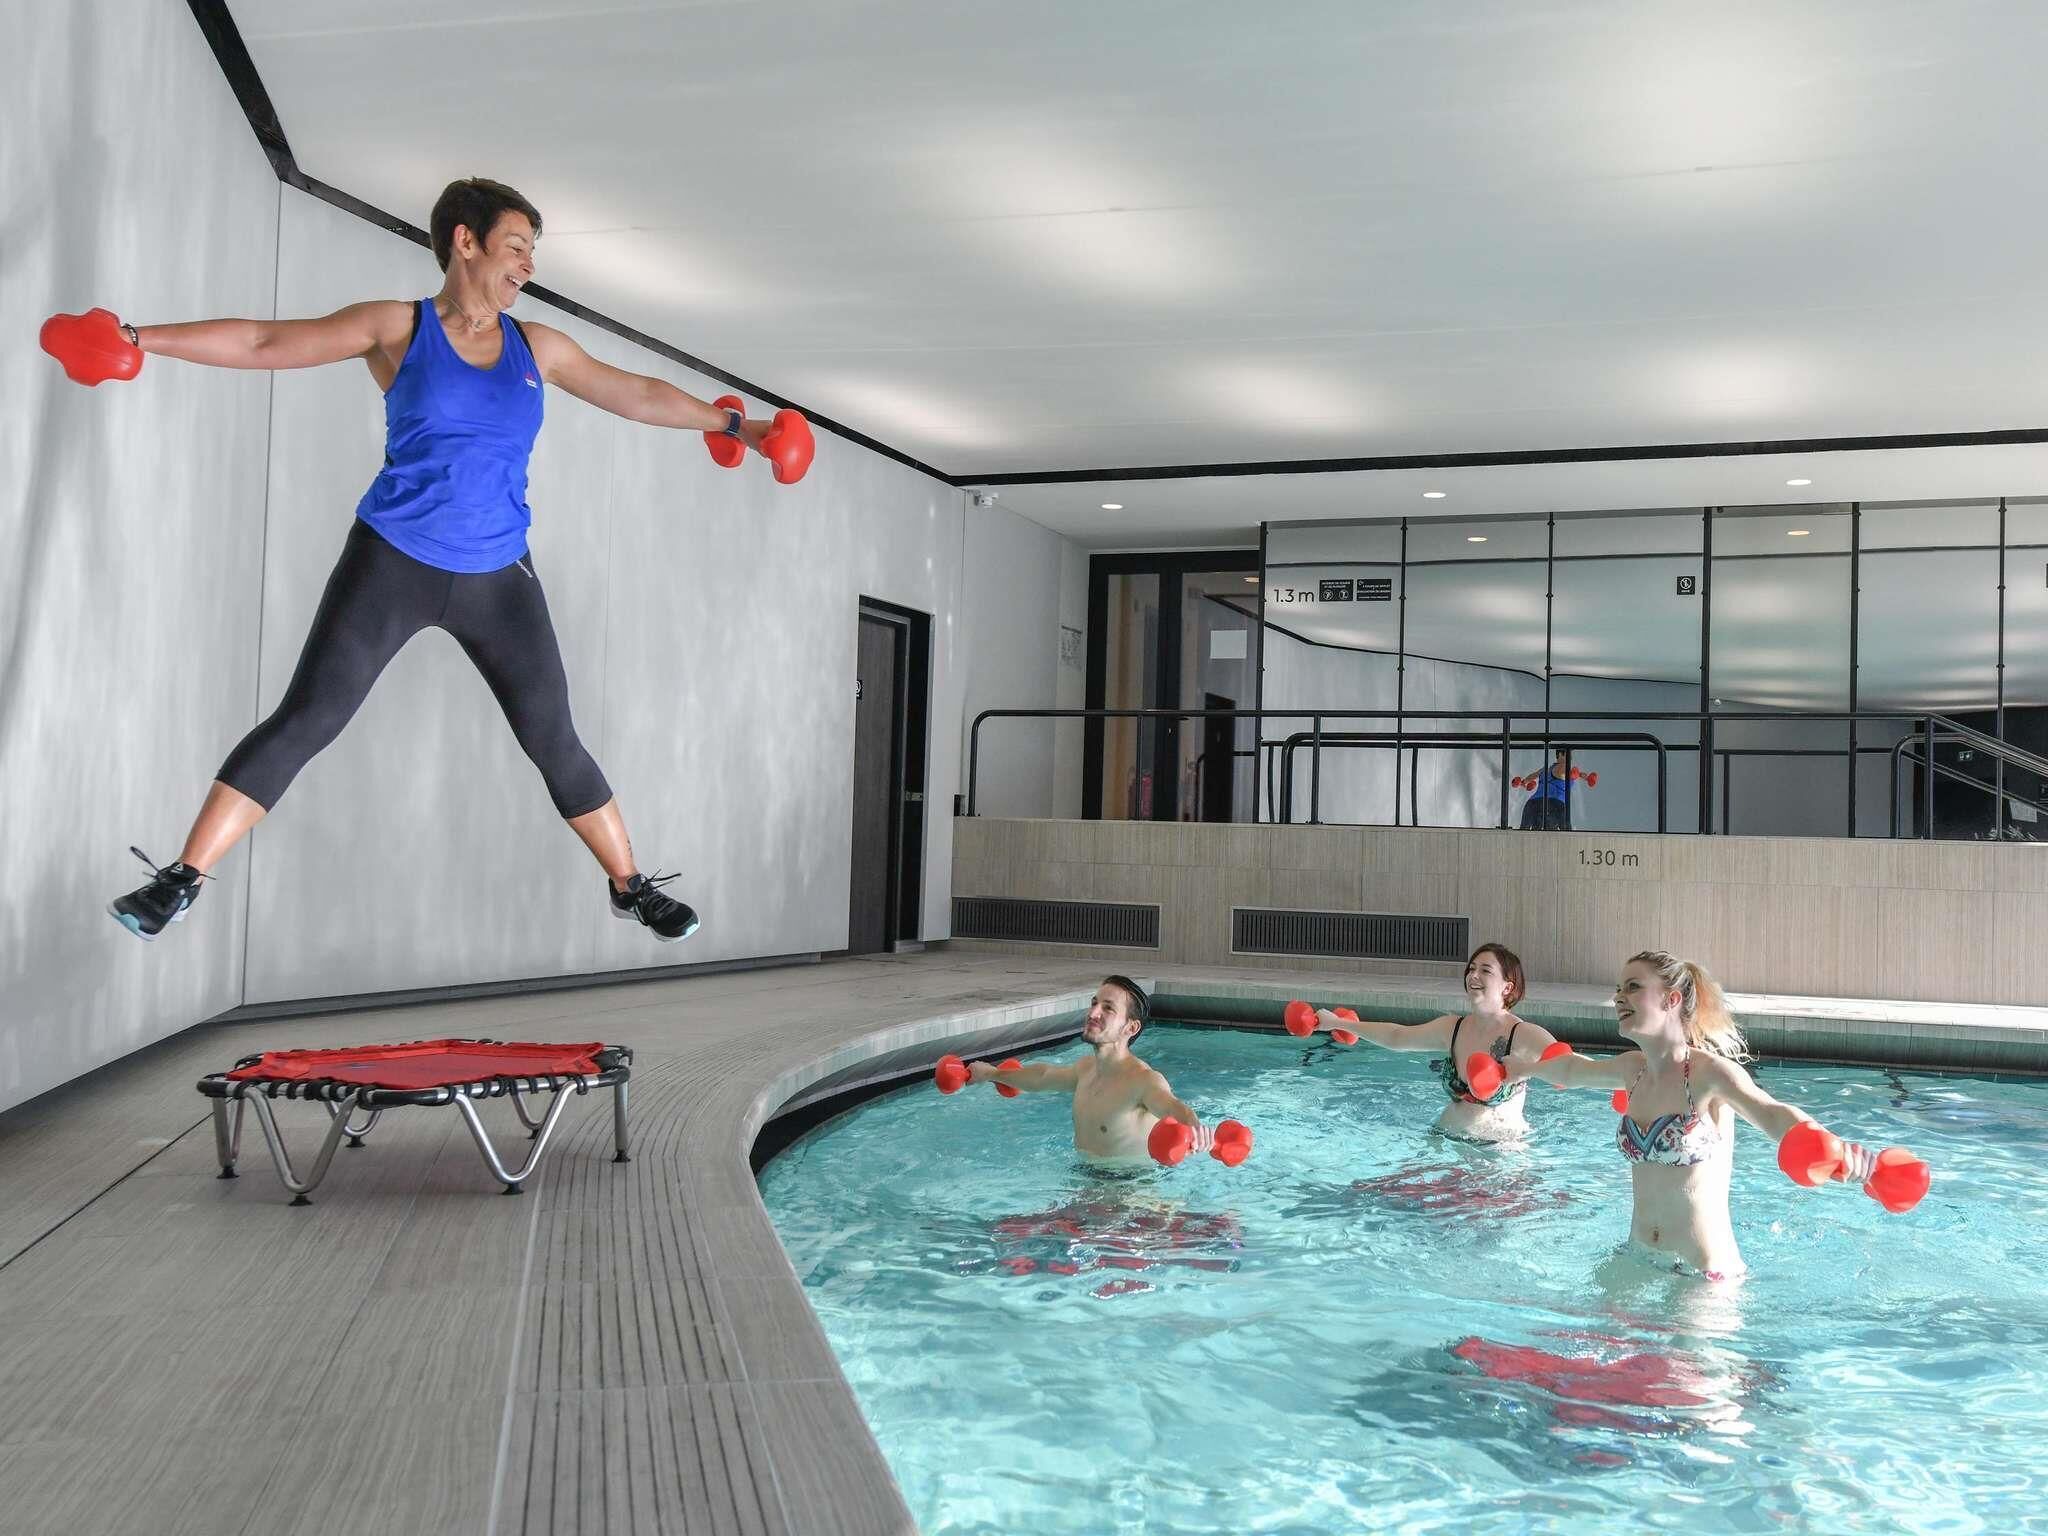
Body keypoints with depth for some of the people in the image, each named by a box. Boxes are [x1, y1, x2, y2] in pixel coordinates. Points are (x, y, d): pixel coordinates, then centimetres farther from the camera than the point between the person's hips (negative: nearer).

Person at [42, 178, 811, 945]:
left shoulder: (537, 347, 7)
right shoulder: (397, 328, -3)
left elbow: (638, 394, 15)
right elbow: (262, 342, -5)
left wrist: (732, 424, 17)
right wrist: (139, 339, -11)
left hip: (499, 578, 3)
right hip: (393, 563, -3)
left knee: (553, 740, 6)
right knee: (302, 721, -7)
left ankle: (630, 887, 20)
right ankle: (180, 880, 0)